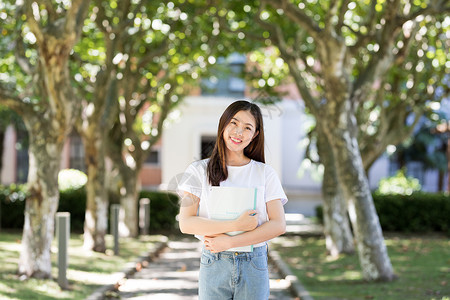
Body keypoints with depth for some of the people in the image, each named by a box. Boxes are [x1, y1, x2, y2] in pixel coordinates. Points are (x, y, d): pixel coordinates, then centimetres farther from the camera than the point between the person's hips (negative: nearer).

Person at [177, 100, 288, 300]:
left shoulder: (265, 173, 6)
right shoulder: (199, 170, 3)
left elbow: (278, 225, -4)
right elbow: (186, 223, -7)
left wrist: (229, 242, -14)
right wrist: (235, 225, -17)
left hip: (254, 266, 1)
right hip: (213, 266, -1)